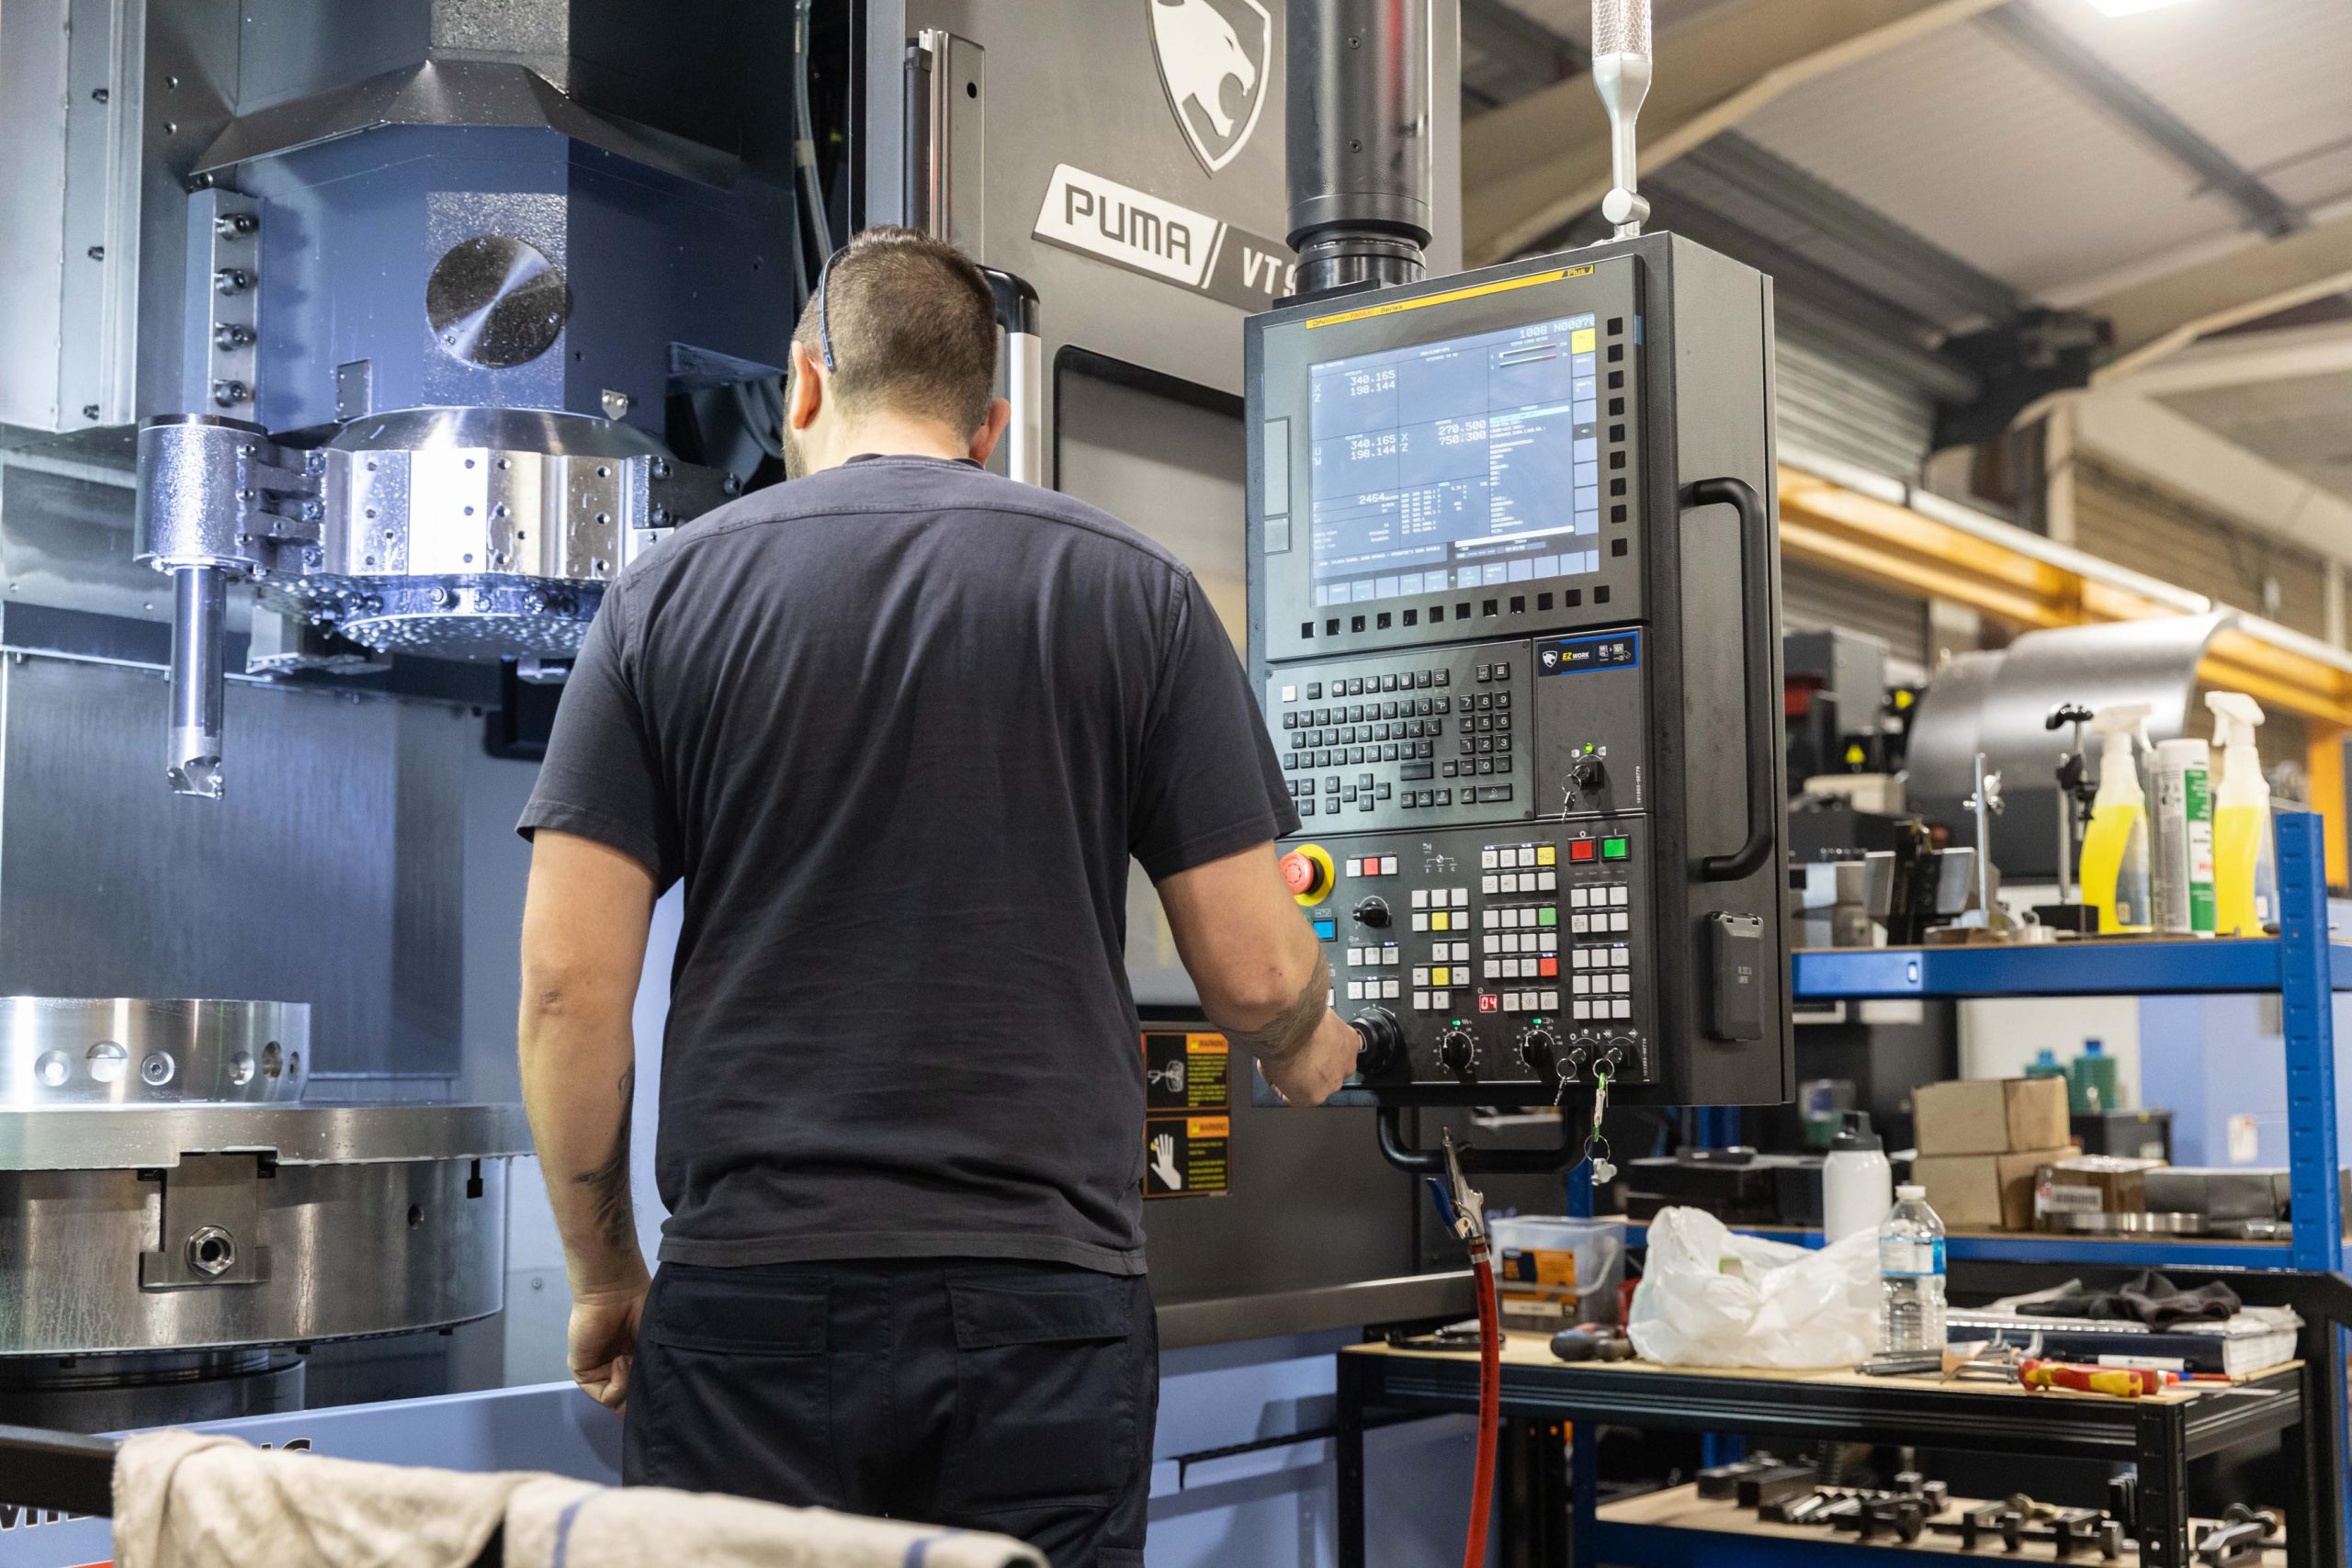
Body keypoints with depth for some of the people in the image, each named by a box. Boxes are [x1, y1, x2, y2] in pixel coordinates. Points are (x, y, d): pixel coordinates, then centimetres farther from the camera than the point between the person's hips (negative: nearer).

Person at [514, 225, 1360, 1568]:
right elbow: (1257, 973, 1)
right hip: (1041, 1296, 0)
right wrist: (1307, 1056, 24)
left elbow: (569, 983, -1)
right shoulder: (1135, 588, 3)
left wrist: (604, 1279, 11)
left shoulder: (671, 589, 4)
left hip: (746, 1299, 1)